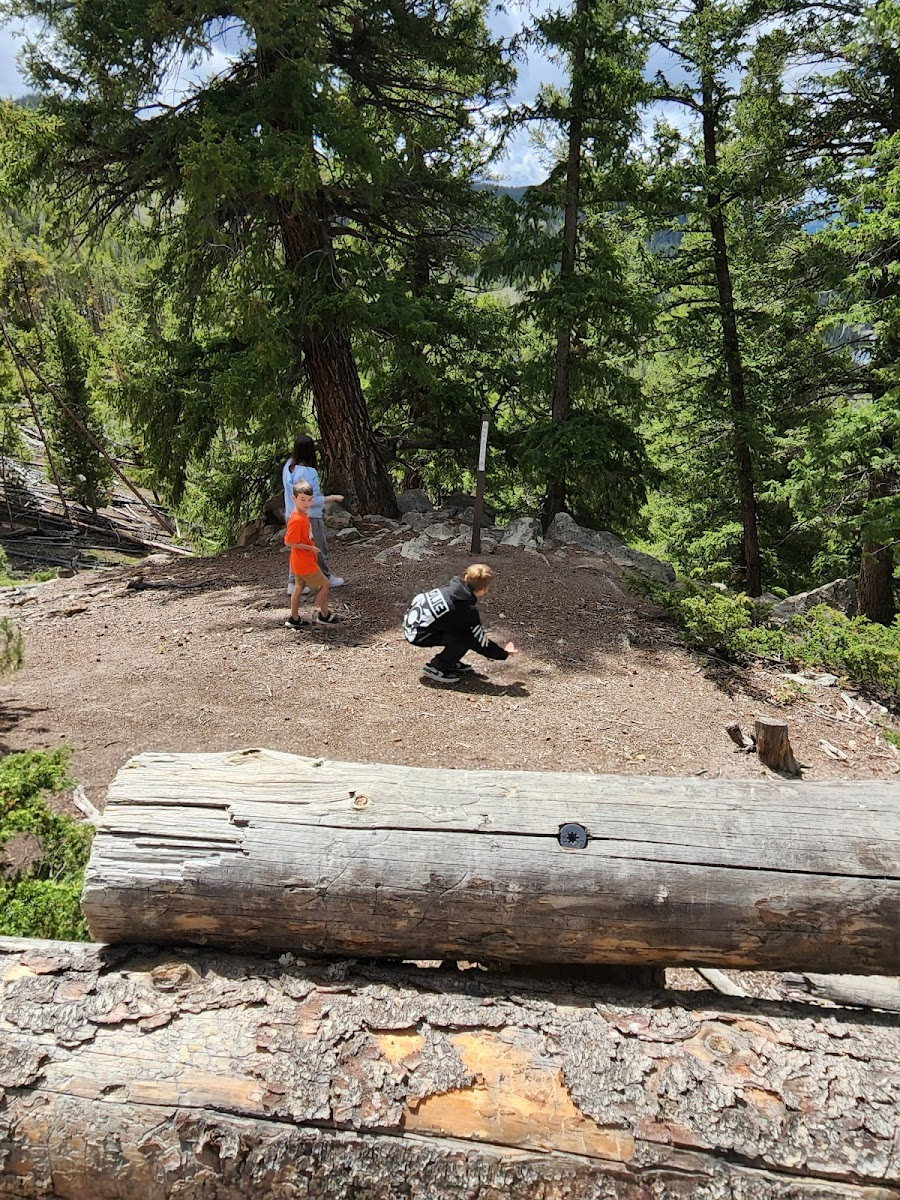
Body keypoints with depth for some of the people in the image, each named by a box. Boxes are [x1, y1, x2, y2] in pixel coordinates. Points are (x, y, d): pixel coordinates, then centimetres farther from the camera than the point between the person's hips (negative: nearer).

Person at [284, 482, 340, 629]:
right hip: (305, 563, -10)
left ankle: (294, 619, 26)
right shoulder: (297, 520, -25)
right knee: (324, 584, 2)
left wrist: (312, 549, 9)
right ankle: (324, 615, 16)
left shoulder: (303, 516, 5)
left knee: (299, 587, 17)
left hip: (300, 563, 10)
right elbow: (289, 542, -25)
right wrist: (310, 548, -20)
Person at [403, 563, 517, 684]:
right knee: (467, 639, -13)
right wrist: (504, 653, 7)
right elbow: (482, 642, -9)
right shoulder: (467, 610, -22)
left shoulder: (454, 587, -1)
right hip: (418, 634, -8)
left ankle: (451, 662, 20)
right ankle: (434, 668, -3)